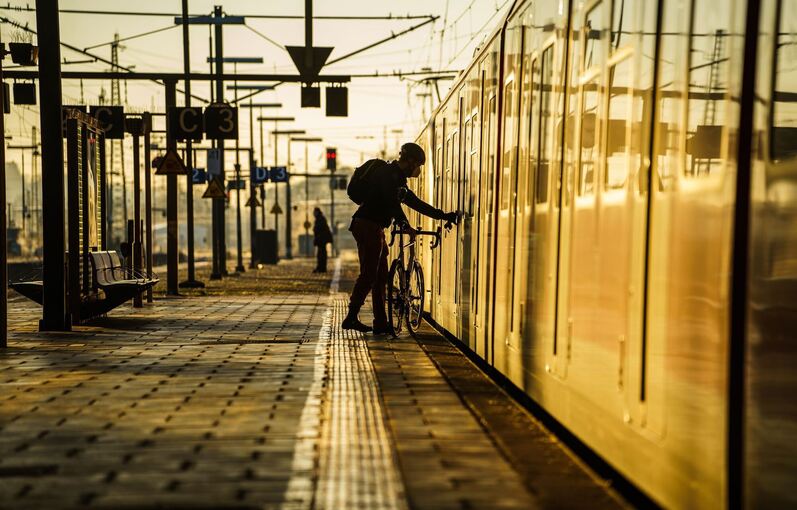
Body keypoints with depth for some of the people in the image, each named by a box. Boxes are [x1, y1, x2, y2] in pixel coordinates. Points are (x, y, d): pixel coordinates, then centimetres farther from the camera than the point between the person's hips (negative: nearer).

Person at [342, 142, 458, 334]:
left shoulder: (398, 179, 21)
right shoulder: (387, 173, -10)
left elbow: (416, 203, 24)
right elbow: (391, 203, -22)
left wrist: (444, 216, 22)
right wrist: (404, 224, -24)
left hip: (375, 228, 10)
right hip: (367, 226, -10)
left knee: (381, 276, 8)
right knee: (369, 275, -12)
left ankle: (381, 323, 10)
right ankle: (351, 318, -9)